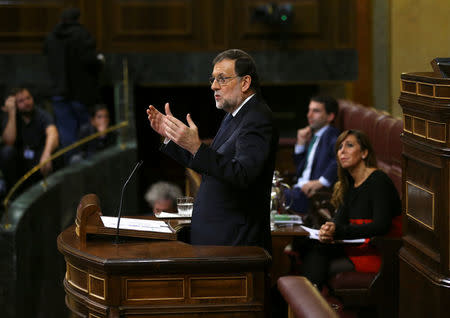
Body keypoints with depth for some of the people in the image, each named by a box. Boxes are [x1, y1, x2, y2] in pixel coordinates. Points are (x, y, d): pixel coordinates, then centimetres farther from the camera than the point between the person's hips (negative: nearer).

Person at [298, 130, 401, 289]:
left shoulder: (379, 181, -10)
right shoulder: (350, 183, 16)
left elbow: (381, 226, -20)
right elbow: (340, 219, 8)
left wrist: (338, 232, -26)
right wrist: (329, 230, -17)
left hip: (381, 252, -8)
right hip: (357, 246, 8)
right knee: (310, 246, -15)